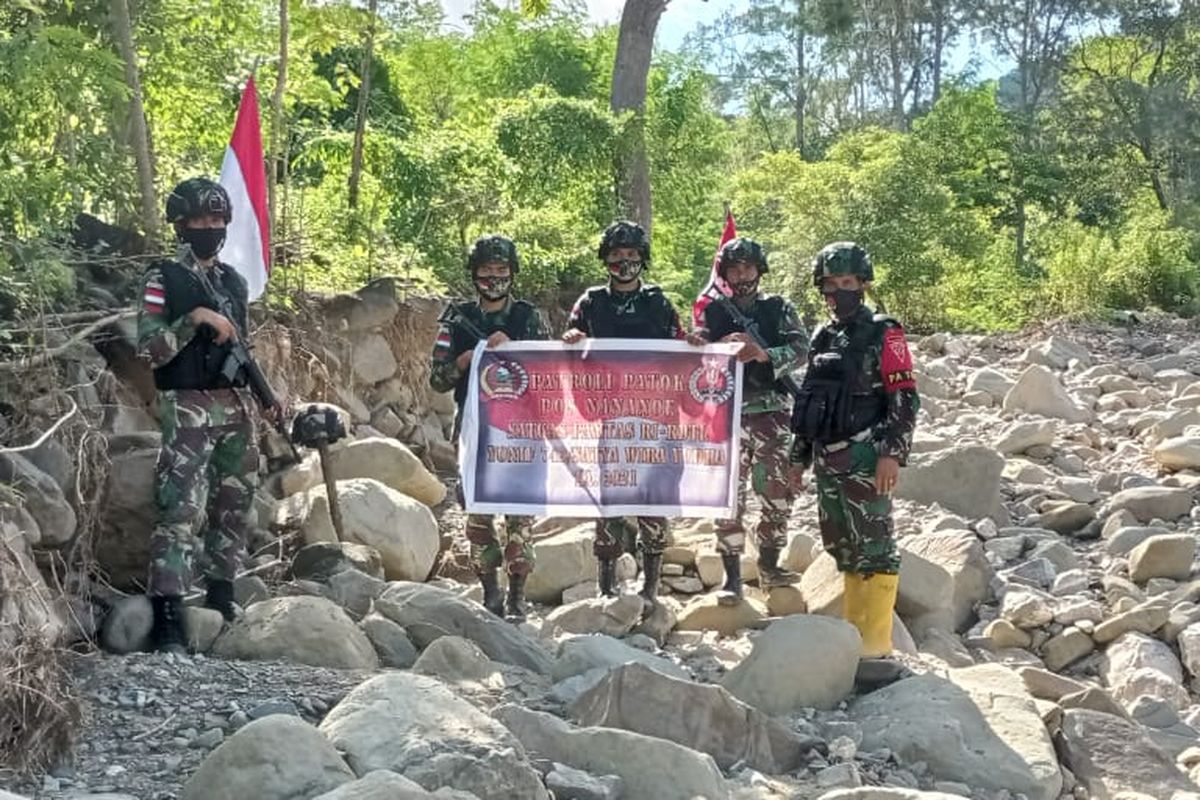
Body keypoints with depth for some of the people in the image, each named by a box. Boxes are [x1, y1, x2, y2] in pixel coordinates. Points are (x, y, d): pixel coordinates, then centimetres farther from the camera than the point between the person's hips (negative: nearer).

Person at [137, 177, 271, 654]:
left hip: (237, 407, 7)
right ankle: (167, 621, -15)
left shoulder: (233, 281, 15)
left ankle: (220, 604, 21)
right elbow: (148, 349, -12)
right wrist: (194, 318, -22)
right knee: (180, 510, -13)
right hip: (188, 409, -6)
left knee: (234, 507, 10)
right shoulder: (163, 280, -3)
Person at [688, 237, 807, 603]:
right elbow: (698, 346, -4)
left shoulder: (778, 308, 9)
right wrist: (727, 345, -26)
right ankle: (732, 576, -1)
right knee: (730, 494, -5)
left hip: (773, 411, 1)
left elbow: (800, 347, -5)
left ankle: (769, 564, 20)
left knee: (779, 492, 4)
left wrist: (764, 355, -24)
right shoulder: (712, 310, 9)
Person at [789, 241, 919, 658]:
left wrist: (893, 453, -18)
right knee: (842, 550, 14)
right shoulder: (822, 338, 16)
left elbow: (905, 399, -10)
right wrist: (798, 456, 20)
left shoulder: (883, 334, -5)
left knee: (874, 551, -6)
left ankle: (875, 644, -4)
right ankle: (852, 630, 24)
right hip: (827, 462, 8)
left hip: (864, 460, -7)